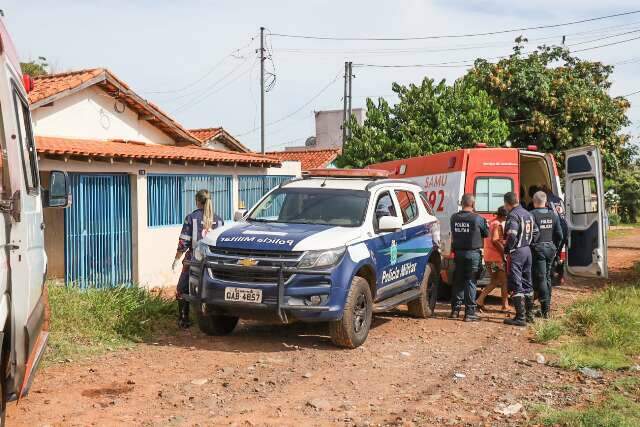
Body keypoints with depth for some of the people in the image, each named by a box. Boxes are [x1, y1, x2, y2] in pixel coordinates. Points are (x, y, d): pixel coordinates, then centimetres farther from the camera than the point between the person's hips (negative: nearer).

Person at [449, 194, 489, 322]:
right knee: (470, 282, 0)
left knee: (458, 281, 13)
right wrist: (485, 223, 15)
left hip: (458, 253, 4)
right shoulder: (477, 218, -12)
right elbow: (486, 234, 0)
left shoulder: (454, 218, 0)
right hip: (473, 253, -4)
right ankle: (470, 312, 1)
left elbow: (453, 233, 8)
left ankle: (455, 310, 17)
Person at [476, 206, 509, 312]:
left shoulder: (493, 222, 14)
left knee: (495, 281, 18)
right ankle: (505, 306, 9)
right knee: (504, 281, 3)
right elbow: (495, 240, -25)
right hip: (497, 257, -9)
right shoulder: (499, 224, -15)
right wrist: (504, 252, -19)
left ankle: (480, 300, 9)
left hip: (489, 256, 9)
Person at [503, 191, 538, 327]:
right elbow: (535, 232, 19)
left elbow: (511, 236, -26)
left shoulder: (513, 215, -16)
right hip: (527, 250, 9)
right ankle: (529, 314, 25)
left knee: (516, 286, -5)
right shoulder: (527, 214, 13)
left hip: (516, 252, -9)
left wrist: (506, 250, -12)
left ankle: (520, 318, -6)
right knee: (527, 284, 17)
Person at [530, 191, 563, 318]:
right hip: (550, 248, 6)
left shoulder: (532, 215, -12)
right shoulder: (553, 215, 6)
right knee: (547, 277, 17)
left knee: (540, 278, -3)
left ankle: (545, 310, -6)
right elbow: (559, 236, 7)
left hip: (538, 248, -5)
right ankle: (547, 305, 23)